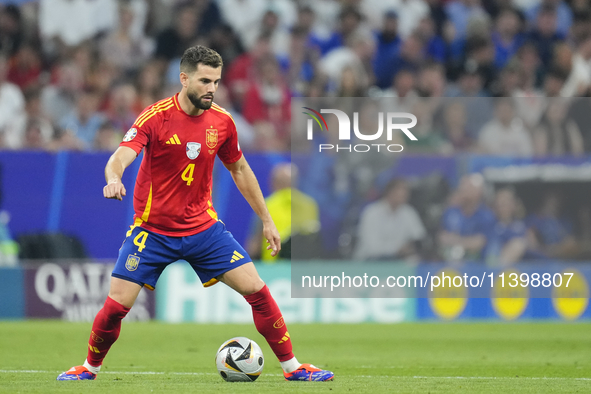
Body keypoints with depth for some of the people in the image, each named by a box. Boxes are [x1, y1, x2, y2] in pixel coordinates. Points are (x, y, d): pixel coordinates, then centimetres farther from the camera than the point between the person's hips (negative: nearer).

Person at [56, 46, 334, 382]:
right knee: (116, 305, -7)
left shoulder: (221, 121, -2)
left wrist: (267, 220, 15)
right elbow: (120, 158, -27)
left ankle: (292, 367, 6)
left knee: (256, 290, -6)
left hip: (203, 226, 3)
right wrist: (114, 180, -51)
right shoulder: (156, 117, -15)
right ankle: (91, 367, 20)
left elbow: (240, 170, 13)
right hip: (153, 229, -3)